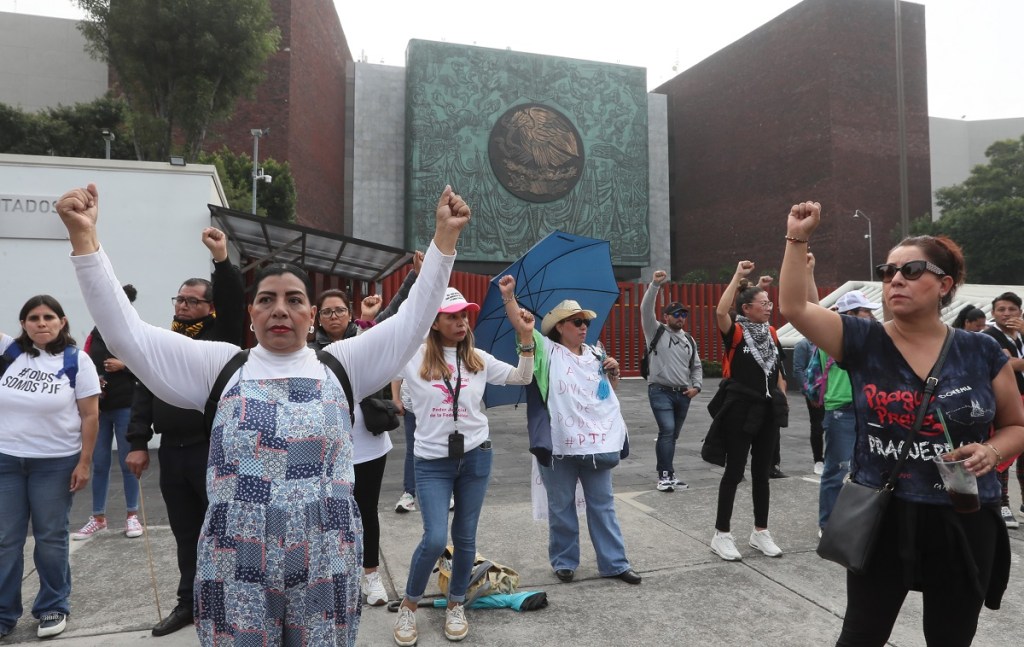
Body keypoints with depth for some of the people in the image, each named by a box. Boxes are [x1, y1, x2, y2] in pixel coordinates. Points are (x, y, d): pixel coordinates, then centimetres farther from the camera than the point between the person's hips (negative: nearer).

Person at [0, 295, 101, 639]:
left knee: (50, 538, 10)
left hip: (55, 463, -3)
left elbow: (90, 416, -7)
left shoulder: (77, 361, -8)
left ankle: (54, 607, 26)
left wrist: (84, 462, -10)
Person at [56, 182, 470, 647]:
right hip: (236, 566, 0)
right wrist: (84, 236, -6)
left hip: (325, 562, 0)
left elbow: (412, 320, 0)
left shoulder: (338, 365, 4)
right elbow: (126, 332, 0)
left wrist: (444, 236, -5)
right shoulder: (220, 366, 4)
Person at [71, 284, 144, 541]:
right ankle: (98, 518, 22)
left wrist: (124, 365, -18)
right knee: (99, 463, 10)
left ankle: (132, 516, 17)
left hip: (126, 408, -4)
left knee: (127, 462, 5)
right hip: (98, 407, 4)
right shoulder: (95, 333, 7)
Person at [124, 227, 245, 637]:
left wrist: (222, 261, -36)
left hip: (213, 450, -5)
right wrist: (138, 443, 5)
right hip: (171, 452, 6)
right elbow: (143, 394, 11)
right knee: (185, 533, 16)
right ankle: (190, 601, 31)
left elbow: (235, 301, -23)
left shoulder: (221, 336, -4)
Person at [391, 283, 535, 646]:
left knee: (465, 537, 11)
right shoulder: (413, 356, -6)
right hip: (432, 462, -3)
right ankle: (409, 606, 18)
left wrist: (526, 337, -5)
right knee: (435, 539, -9)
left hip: (475, 456, 3)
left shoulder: (478, 359, 3)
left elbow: (522, 378, 7)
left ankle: (456, 605, 32)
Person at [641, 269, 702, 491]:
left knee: (672, 435, 10)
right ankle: (666, 476, -13)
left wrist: (696, 386, 4)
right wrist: (655, 285, -21)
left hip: (683, 394, 6)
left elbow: (697, 367, 21)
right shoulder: (656, 331, 1)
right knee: (667, 431, -17)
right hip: (661, 391, -6)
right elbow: (646, 309, -13)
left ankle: (666, 475, 18)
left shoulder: (689, 340, 17)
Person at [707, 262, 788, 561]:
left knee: (762, 472, 13)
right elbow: (720, 312, -31)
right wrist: (737, 276, -25)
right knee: (734, 472, 0)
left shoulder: (772, 333, 10)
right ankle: (721, 534, 11)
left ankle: (760, 532, 26)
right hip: (740, 409, -6)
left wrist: (783, 399, 13)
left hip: (767, 410, 6)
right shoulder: (736, 332, -9)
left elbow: (777, 370, 19)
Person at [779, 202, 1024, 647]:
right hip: (882, 516, -1)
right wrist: (798, 238, -20)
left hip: (965, 521, 2)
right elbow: (793, 307, -18)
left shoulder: (981, 352, -3)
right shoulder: (863, 342, -7)